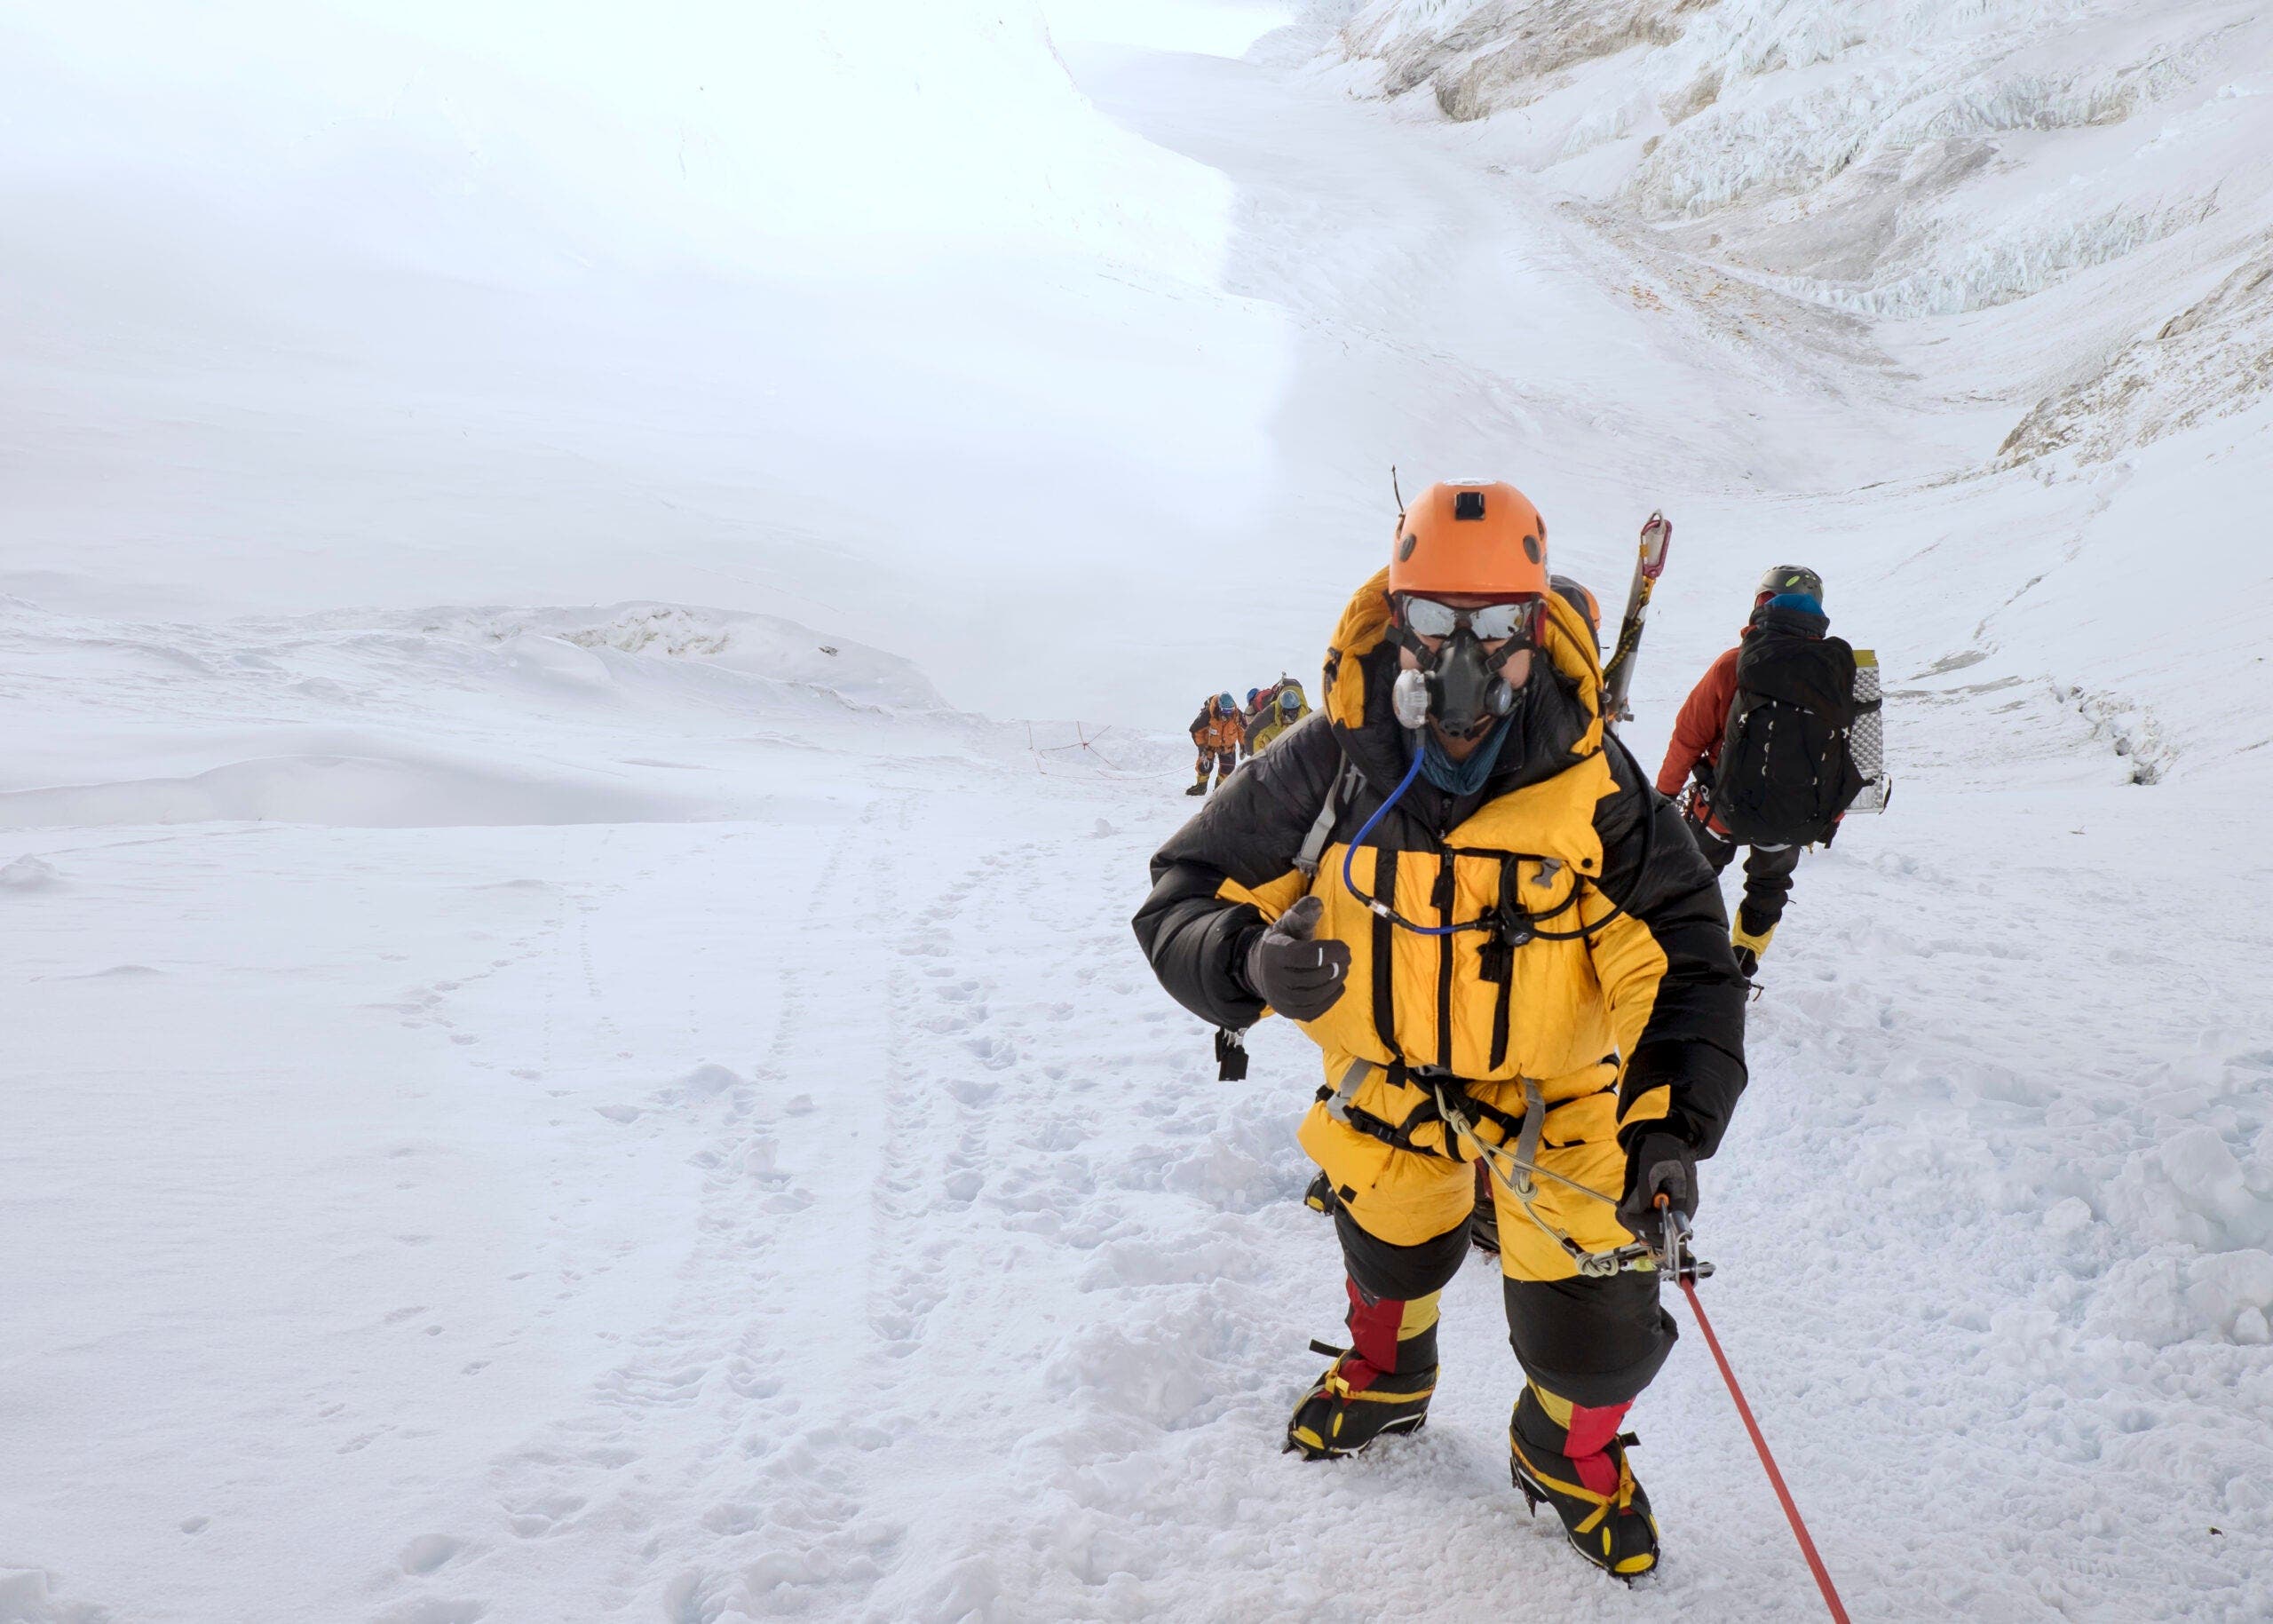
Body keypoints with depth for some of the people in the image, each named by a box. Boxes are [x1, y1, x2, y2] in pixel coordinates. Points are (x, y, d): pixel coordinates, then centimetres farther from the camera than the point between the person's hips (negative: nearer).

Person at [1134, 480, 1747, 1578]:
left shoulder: (1591, 782, -22)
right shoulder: (1333, 760, -21)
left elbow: (1687, 959, -15)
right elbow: (1182, 896, -17)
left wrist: (1676, 1120, -27)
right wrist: (1248, 960, -39)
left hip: (1558, 1092, -1)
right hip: (1388, 1081, 2)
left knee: (1593, 1337, 1)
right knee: (1388, 1250, 26)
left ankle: (1569, 1457, 39)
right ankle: (1385, 1377, 64)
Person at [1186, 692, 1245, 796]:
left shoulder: (1236, 715, -28)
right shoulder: (1208, 714, -35)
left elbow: (1243, 730, -6)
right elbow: (1196, 730, -21)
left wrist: (1243, 745, -2)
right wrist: (1202, 747, -20)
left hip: (1227, 745, 2)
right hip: (1209, 743, -2)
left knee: (1228, 767, -4)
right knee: (1205, 764, -9)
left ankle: (1221, 787, 21)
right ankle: (1201, 786, 16)